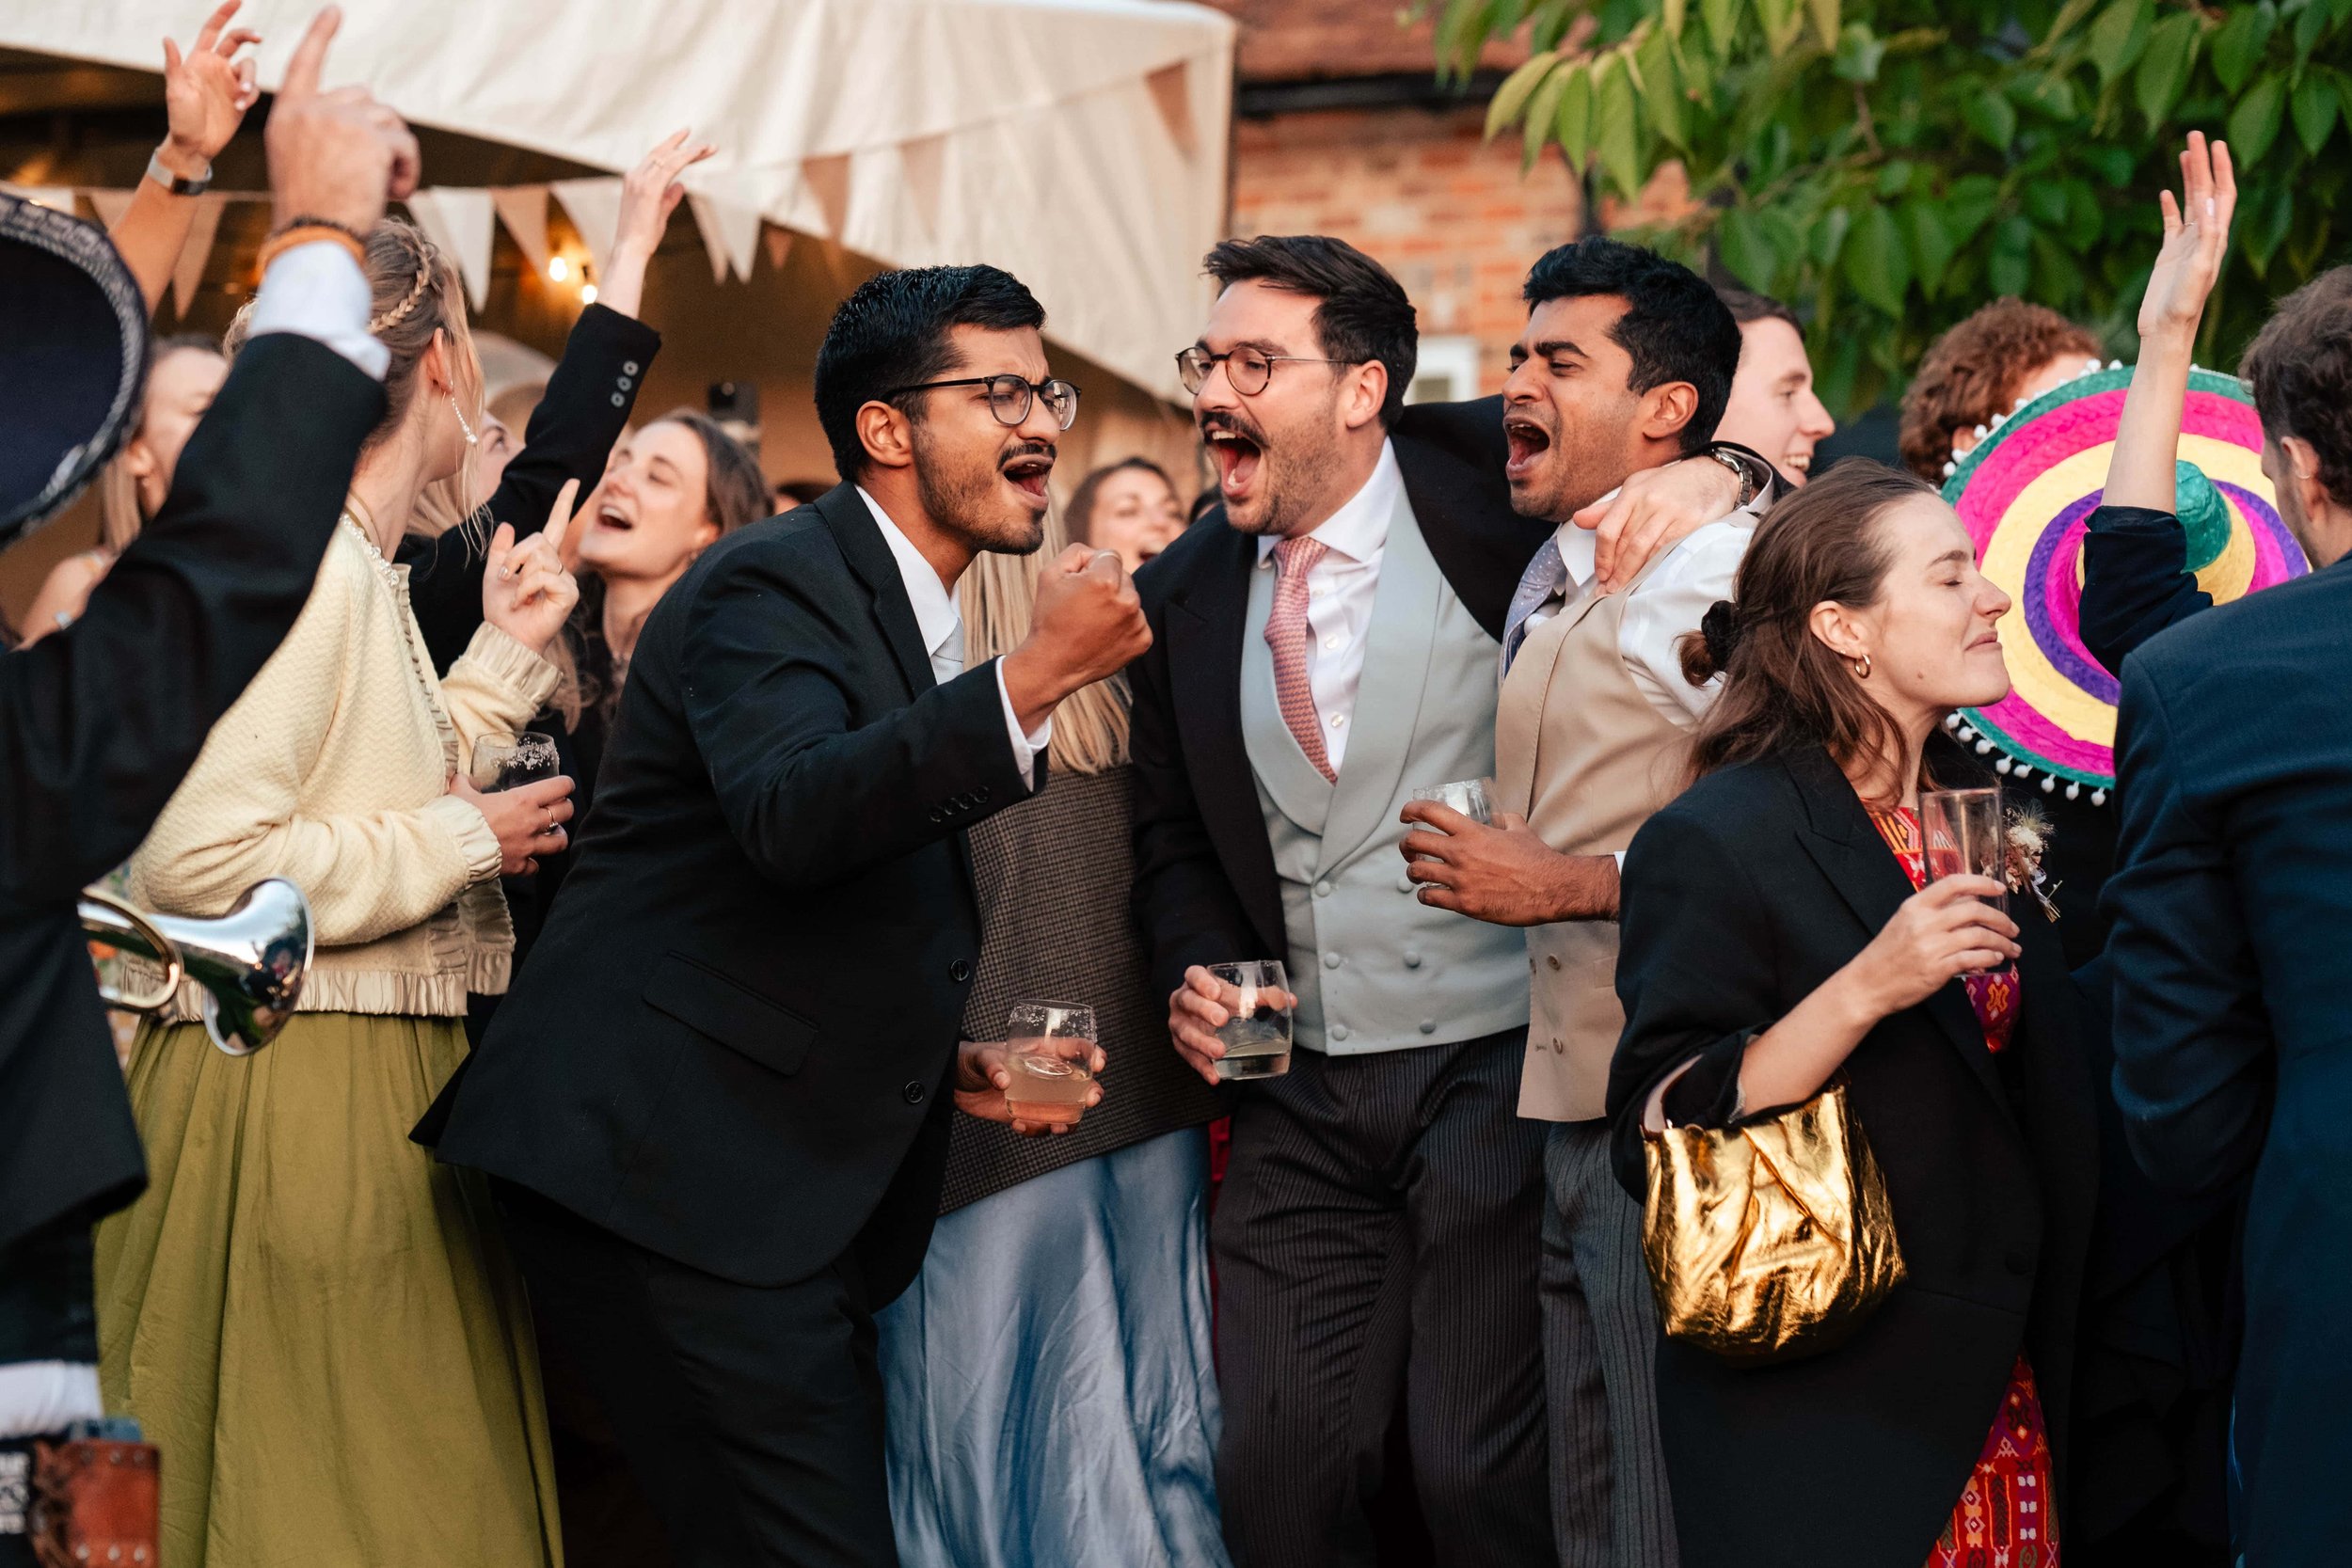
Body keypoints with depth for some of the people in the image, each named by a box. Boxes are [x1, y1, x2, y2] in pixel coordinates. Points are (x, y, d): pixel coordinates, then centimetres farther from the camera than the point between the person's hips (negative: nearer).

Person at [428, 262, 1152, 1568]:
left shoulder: (908, 620, 20)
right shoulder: (773, 585, -10)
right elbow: (789, 820, -31)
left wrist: (944, 1058, 13)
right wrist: (1033, 676, -34)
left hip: (792, 1190, 10)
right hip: (674, 1169, -10)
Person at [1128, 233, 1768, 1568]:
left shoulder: (1485, 475, -5)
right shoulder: (1186, 593, 8)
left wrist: (1712, 476, -21)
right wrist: (1197, 971, 0)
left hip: (1496, 1067, -4)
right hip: (1301, 1095, 5)